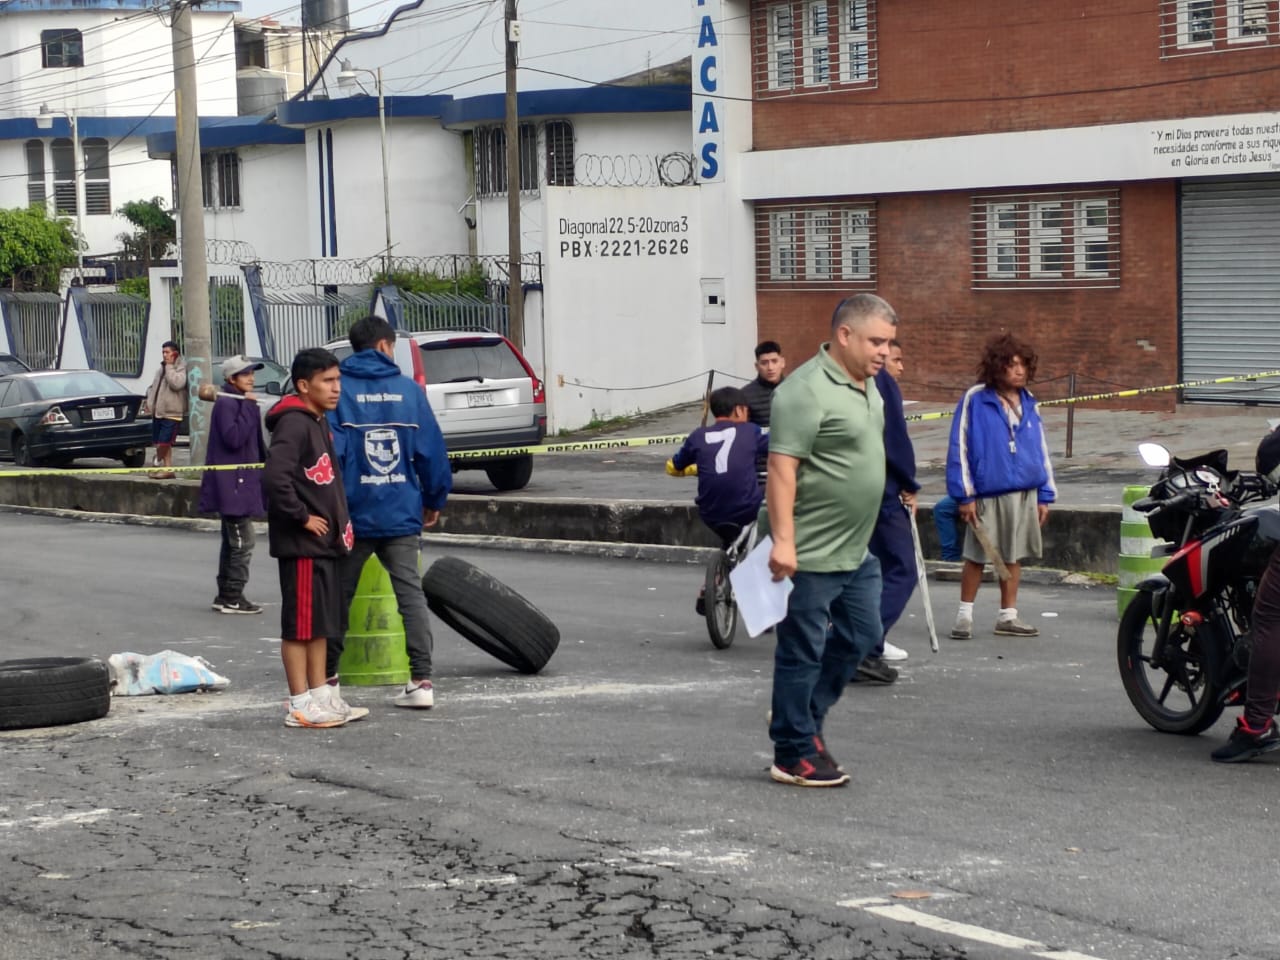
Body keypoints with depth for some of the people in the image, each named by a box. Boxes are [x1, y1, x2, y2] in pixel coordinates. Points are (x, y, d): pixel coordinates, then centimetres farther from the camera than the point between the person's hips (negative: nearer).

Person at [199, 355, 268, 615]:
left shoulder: (241, 402, 16)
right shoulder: (226, 403, -14)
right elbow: (233, 438, -26)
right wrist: (248, 407, -22)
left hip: (240, 482, 11)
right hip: (231, 483, -11)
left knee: (233, 542, 14)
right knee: (242, 542, -10)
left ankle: (226, 596, 20)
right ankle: (232, 597, -7)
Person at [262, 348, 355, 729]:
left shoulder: (319, 424, 15)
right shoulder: (294, 424, -16)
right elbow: (275, 477, -28)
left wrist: (340, 523, 13)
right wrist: (302, 517, -20)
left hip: (324, 542, 10)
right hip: (301, 544, -10)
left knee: (322, 623, 14)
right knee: (300, 624, -4)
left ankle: (320, 697, 21)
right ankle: (300, 706, 1)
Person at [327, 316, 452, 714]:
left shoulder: (339, 390, -4)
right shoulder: (409, 390, 2)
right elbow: (432, 451, 3)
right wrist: (434, 500, 16)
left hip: (353, 515, -1)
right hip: (402, 515, 1)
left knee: (339, 596, 11)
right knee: (411, 594, 3)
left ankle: (327, 678, 18)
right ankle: (421, 681, -2)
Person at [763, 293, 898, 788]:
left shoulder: (865, 385, 12)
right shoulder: (808, 390, -19)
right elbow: (782, 467, -23)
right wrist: (782, 540, -28)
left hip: (855, 549, 10)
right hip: (810, 555, -9)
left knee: (861, 636, 16)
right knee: (802, 652, 1)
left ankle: (802, 717, 31)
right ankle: (794, 755, 10)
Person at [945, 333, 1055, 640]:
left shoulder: (1028, 403, 8)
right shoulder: (975, 399, -8)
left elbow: (1041, 450, 12)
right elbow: (959, 447, -7)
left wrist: (1044, 496, 10)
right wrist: (964, 494, -10)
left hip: (1025, 494, 5)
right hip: (987, 494, -5)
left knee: (1013, 557, 11)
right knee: (976, 556, 4)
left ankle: (1008, 616, 20)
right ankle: (964, 615, 15)